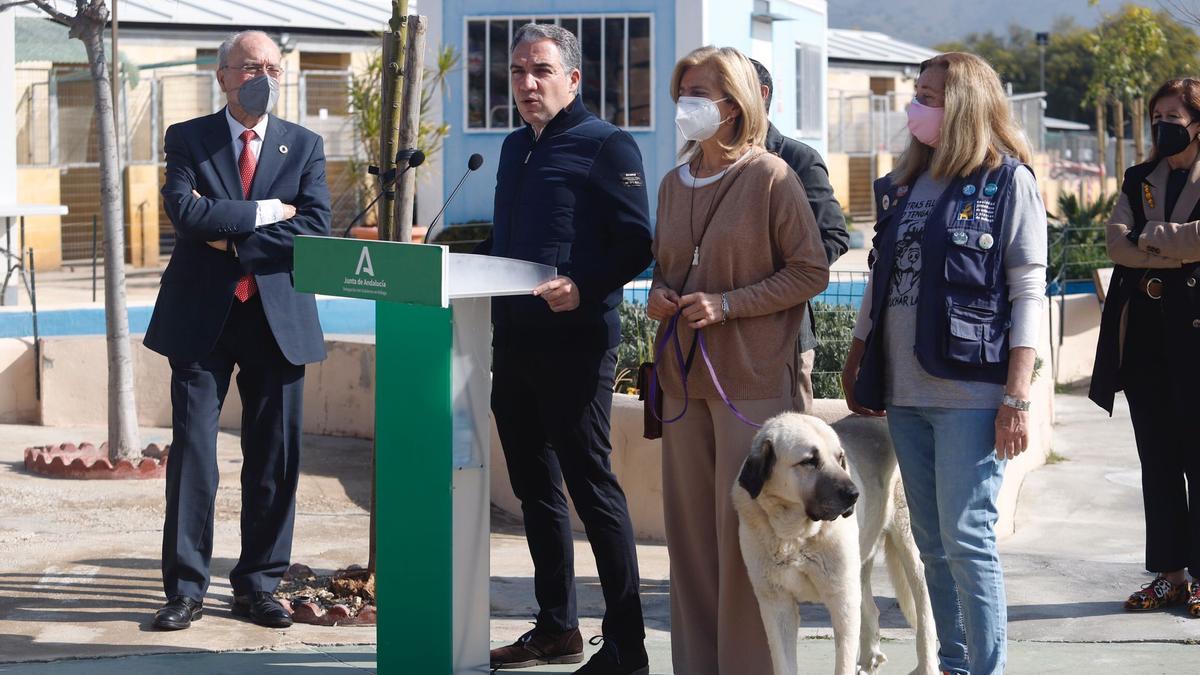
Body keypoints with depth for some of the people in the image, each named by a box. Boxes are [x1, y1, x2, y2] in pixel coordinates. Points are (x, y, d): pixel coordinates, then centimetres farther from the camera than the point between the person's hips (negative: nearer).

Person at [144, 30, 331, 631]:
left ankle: (258, 586, 15)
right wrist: (267, 211, -13)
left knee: (275, 457, 4)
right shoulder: (187, 139, 4)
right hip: (201, 317, -1)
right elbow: (186, 212, -14)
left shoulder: (305, 146, 7)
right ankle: (185, 588, 7)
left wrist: (231, 243, -11)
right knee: (192, 451, -1)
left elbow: (314, 233, -6)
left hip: (278, 317, 1)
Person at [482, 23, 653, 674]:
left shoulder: (605, 145, -7)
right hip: (513, 339, 8)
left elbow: (634, 246, -13)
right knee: (534, 485, 13)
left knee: (591, 485, -7)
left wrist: (583, 287, -26)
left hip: (574, 342, -8)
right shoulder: (515, 148, 18)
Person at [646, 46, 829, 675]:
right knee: (688, 524, 8)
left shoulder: (770, 178, -7)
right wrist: (658, 294, 2)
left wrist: (729, 304, -15)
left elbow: (810, 271, -8)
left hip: (750, 377, -6)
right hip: (683, 375, 6)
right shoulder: (675, 182, 12)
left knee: (742, 528, -5)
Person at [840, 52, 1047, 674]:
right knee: (932, 545, 9)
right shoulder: (901, 186, 15)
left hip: (970, 392, -6)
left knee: (967, 540, -8)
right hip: (904, 393, 6)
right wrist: (854, 368, 17)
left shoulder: (1009, 182, -3)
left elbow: (1028, 293, -7)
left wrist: (1017, 396, -13)